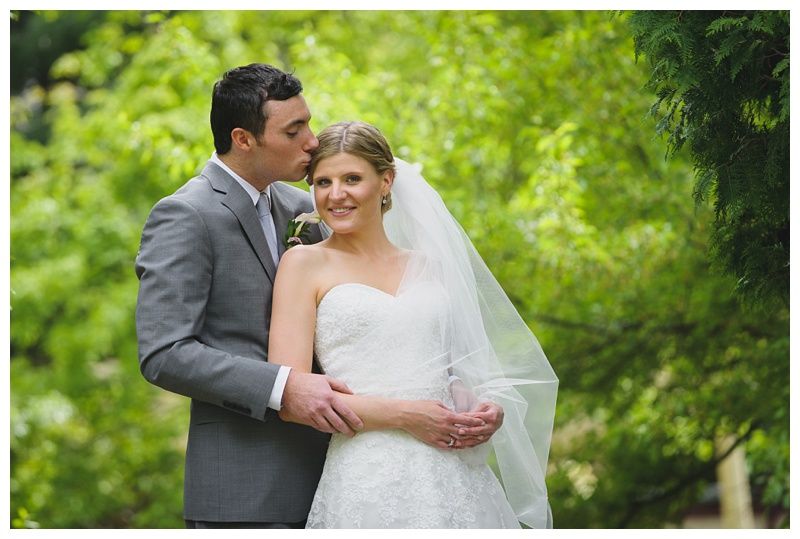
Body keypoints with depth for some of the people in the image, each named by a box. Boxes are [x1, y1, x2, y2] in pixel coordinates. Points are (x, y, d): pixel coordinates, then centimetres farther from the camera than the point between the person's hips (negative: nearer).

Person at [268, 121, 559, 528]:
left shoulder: (429, 266, 15)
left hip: (458, 478, 4)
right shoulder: (305, 263, 2)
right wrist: (404, 414, -13)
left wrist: (488, 412, -3)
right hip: (367, 478, -4)